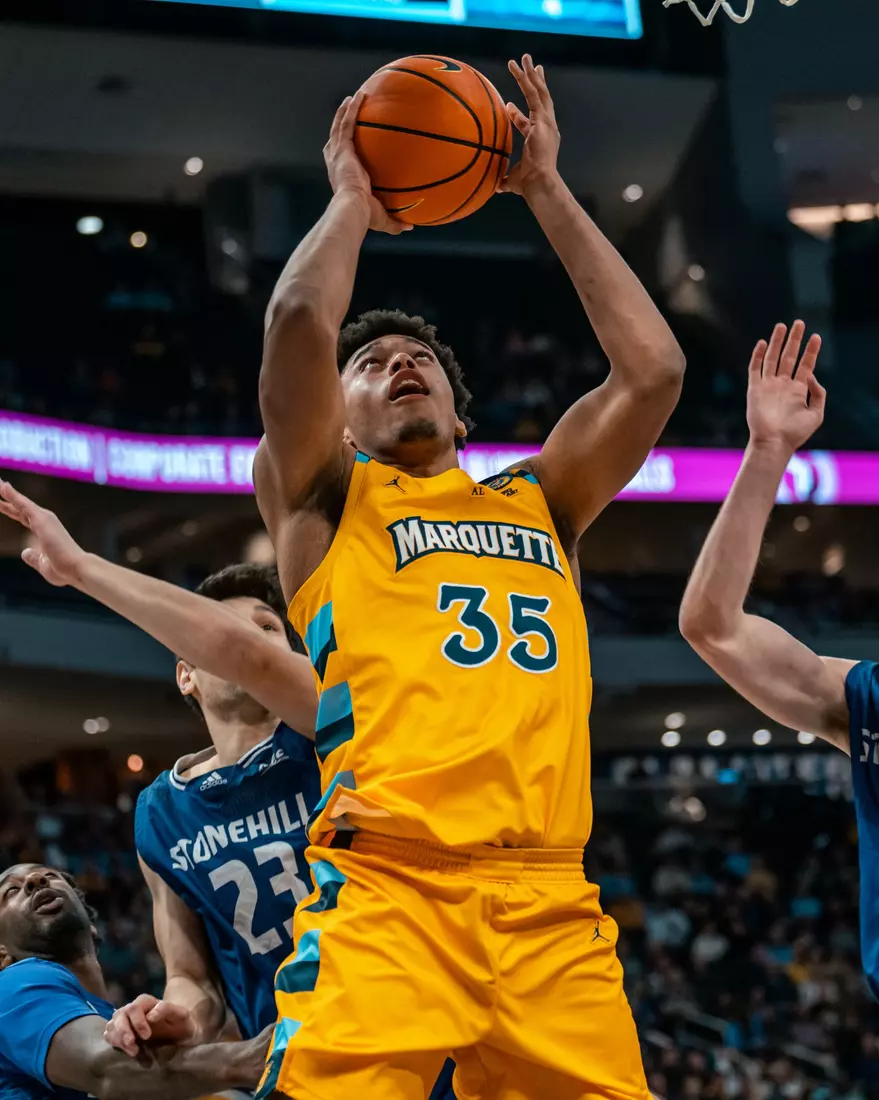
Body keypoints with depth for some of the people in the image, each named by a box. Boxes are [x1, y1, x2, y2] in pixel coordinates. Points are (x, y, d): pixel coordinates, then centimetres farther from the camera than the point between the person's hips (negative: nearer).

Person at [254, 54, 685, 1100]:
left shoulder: (538, 503, 28)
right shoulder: (322, 500, 17)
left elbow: (653, 369, 16)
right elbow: (299, 325, -1)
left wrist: (547, 194, 23)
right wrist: (351, 199, 18)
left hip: (550, 904, 4)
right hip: (382, 886, -4)